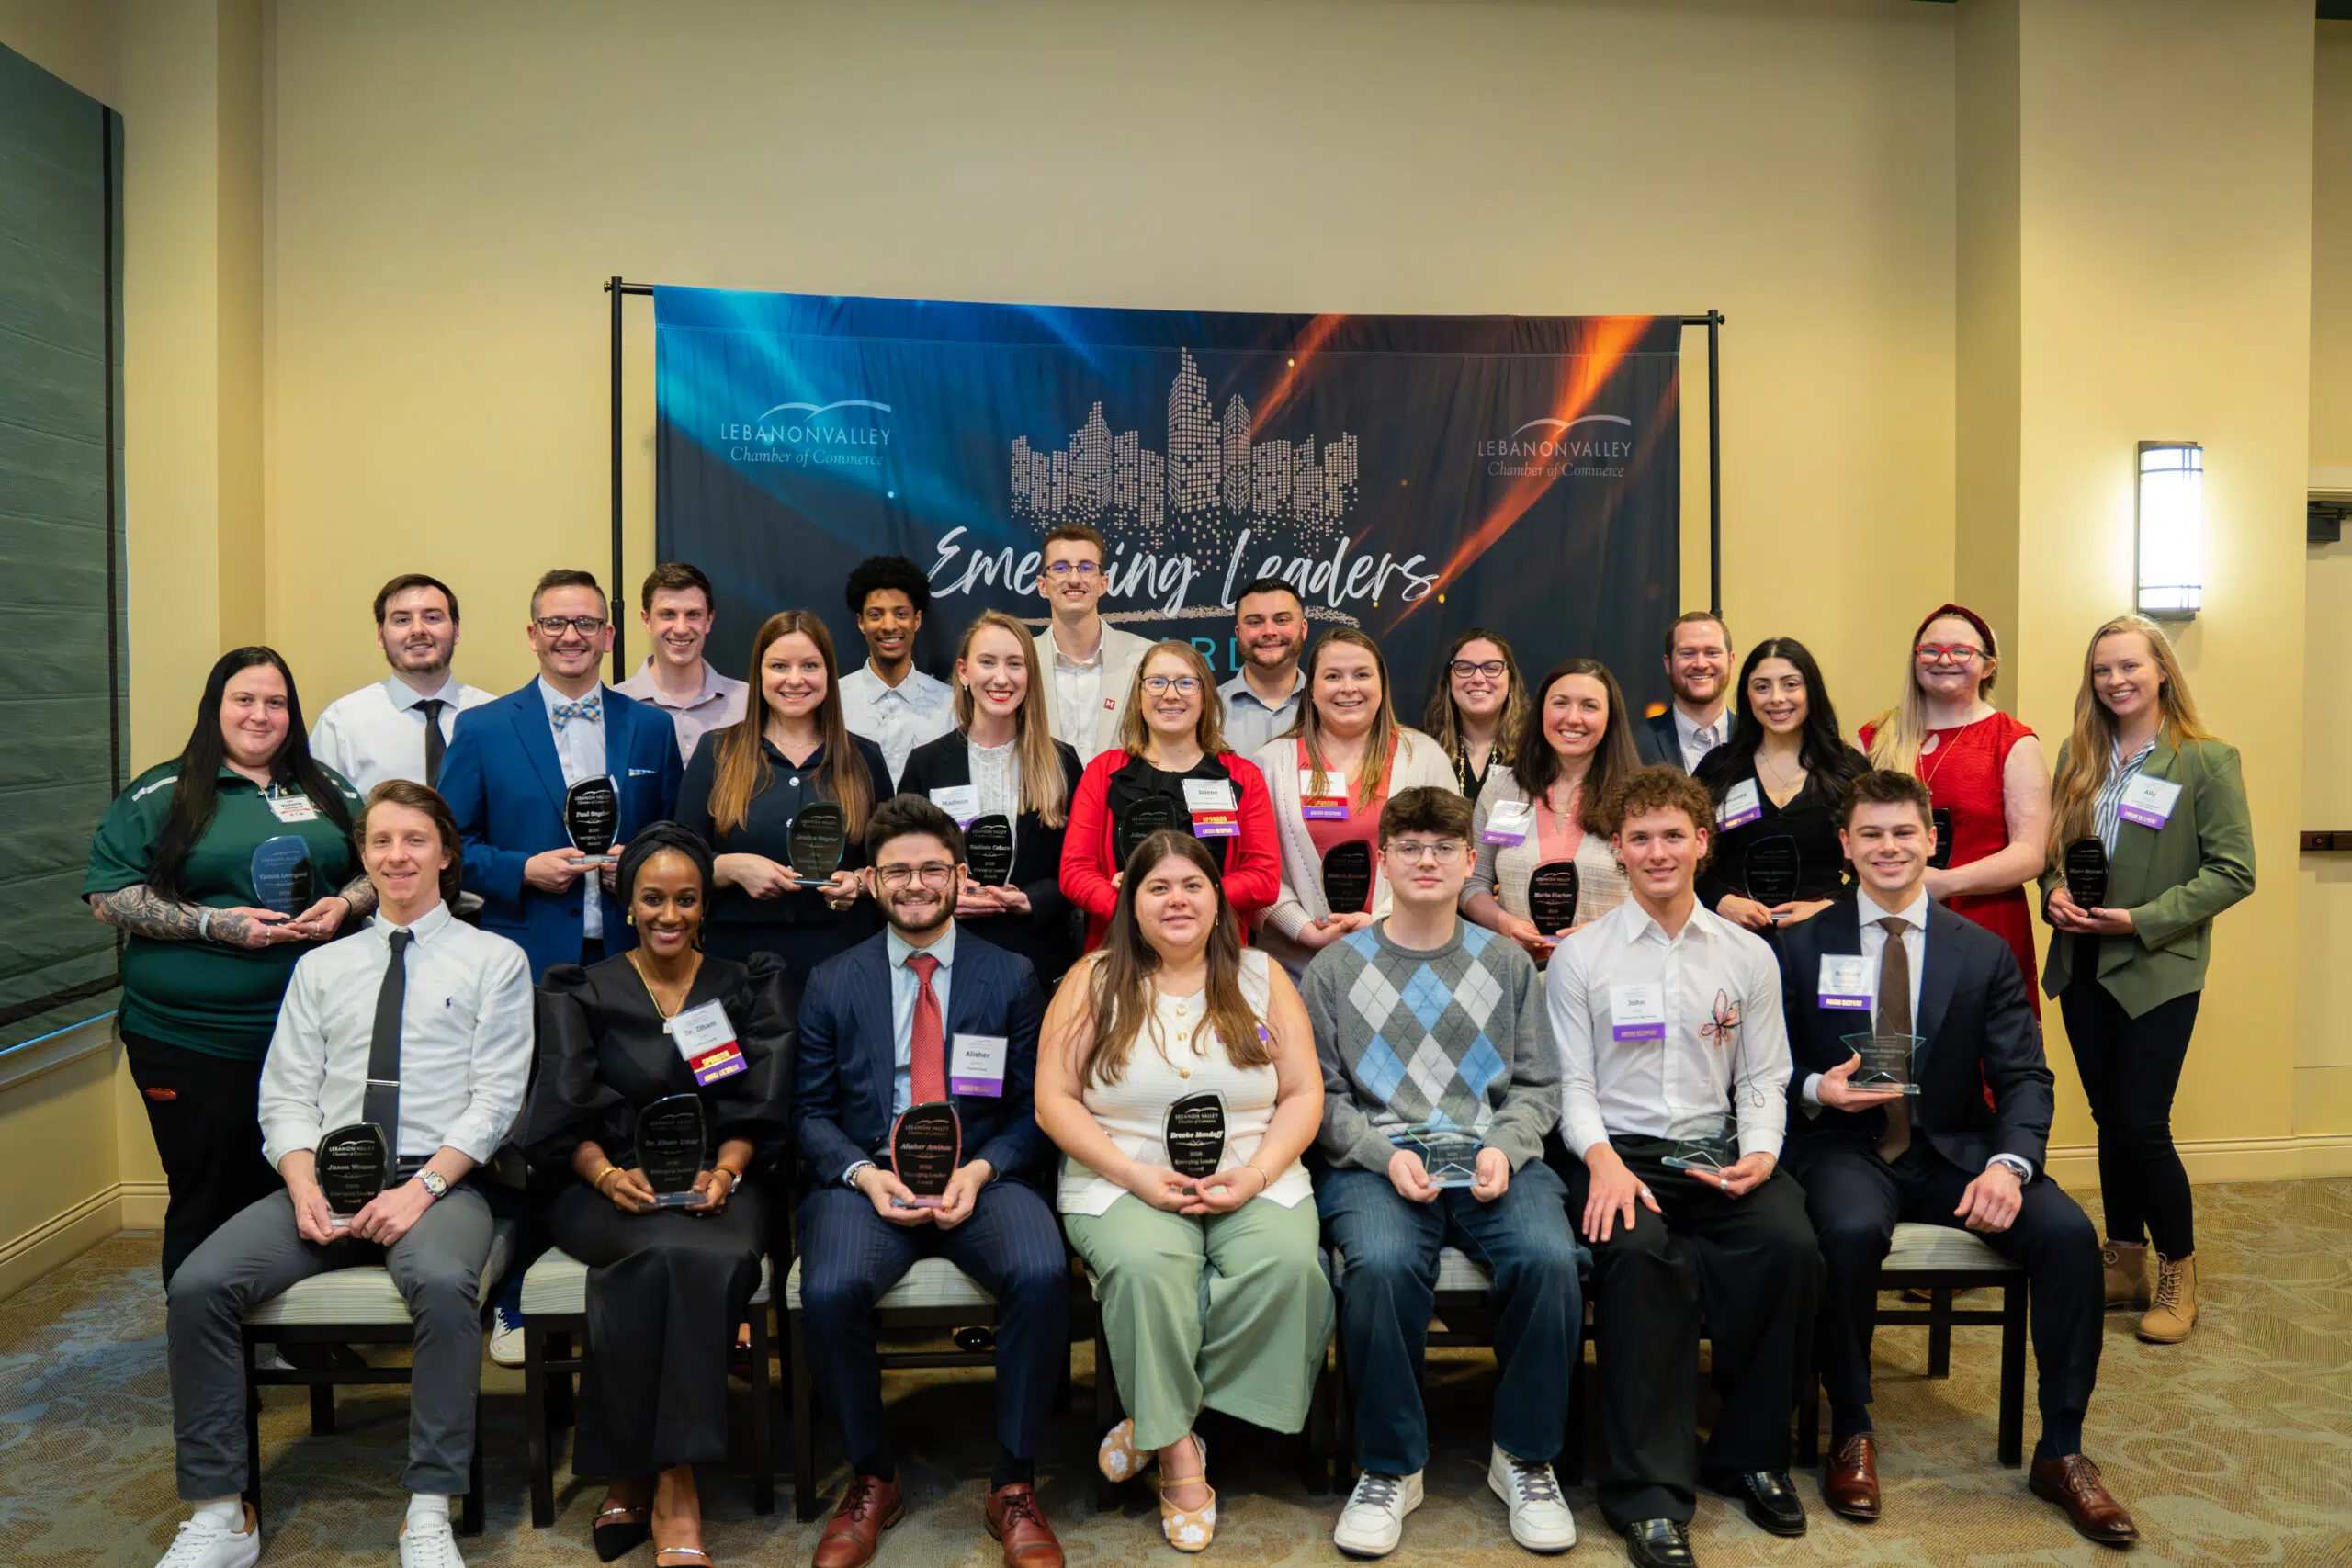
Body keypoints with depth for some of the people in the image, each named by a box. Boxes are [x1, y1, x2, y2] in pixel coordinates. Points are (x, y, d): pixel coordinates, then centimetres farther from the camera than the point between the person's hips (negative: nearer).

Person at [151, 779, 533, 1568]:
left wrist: (421, 1188, -14)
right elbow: (286, 1096, 11)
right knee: (198, 1285, -21)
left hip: (438, 1182, -4)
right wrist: (305, 1187, -8)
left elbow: (496, 1097, -1)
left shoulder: (494, 960, 7)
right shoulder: (321, 968, 18)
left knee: (443, 1283, -35)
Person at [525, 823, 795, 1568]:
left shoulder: (747, 989, 15)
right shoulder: (581, 994, 14)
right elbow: (565, 1118, 4)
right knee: (665, 1251, -36)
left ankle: (637, 1480, -25)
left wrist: (723, 1172, -13)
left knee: (706, 1259, -36)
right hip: (608, 1191, 0)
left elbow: (757, 1110, 6)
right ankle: (669, 1487, -23)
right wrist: (609, 1175, -16)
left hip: (717, 1185, 1)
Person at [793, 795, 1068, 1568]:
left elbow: (1032, 1110, 6)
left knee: (1041, 1276, -31)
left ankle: (1013, 1487, -8)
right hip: (866, 1180, 1)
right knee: (830, 1290, -30)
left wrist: (980, 1171, -13)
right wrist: (865, 1175, -11)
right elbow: (812, 1112, 8)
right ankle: (872, 1479, -1)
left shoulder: (1012, 978, 8)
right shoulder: (832, 984, 11)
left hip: (982, 1180, 0)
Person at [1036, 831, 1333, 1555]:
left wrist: (1255, 1175, -10)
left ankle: (1156, 1420, -12)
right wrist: (1137, 1177, -13)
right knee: (1144, 1266, -34)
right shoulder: (1093, 981, 5)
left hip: (1253, 1183, 2)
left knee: (1288, 1260, -29)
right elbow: (1054, 1101, -1)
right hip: (1124, 1184, -1)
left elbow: (1303, 1095, 7)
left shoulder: (1262, 978, 9)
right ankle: (1178, 1453, -14)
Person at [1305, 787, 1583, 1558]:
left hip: (1496, 1161, 2)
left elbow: (1538, 1086, 14)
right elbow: (1321, 1094, 6)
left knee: (1549, 1258, -29)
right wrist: (1386, 1154, -11)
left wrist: (1504, 1149, -6)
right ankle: (1390, 1466, -10)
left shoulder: (1506, 961, 15)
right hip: (1377, 1164, -1)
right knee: (1382, 1263, -34)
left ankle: (1524, 1457, -5)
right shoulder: (1336, 968, 9)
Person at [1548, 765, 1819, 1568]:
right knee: (1637, 1250, -34)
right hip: (1618, 1149, -2)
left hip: (1717, 1154, 3)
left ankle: (1749, 1455, -4)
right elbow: (1572, 1084, 2)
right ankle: (1650, 1492, -22)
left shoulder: (1748, 956, 12)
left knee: (1790, 1243, -27)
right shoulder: (1578, 957, 5)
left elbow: (1763, 1081, 11)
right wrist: (1603, 1160, -16)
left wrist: (1760, 1154, -8)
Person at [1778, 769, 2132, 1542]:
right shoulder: (1802, 947, 3)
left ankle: (2061, 1450, -3)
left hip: (1953, 1151, 3)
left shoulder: (1984, 953, 7)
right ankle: (1851, 1433, -11)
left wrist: (2008, 1163, -18)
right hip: (1847, 1148, -2)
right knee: (1852, 1232, -35)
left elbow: (2024, 1077, 0)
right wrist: (1814, 1090, -18)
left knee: (2068, 1232, -22)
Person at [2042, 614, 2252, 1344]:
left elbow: (2233, 871, -11)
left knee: (2143, 1127, -5)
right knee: (2111, 1121, 13)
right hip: (2083, 967, 5)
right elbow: (2053, 846, 13)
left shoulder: (2207, 761, -8)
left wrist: (2142, 920, -18)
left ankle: (2178, 1276, 15)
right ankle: (2125, 1266, 26)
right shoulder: (2078, 756, 7)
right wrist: (2054, 894, -8)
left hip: (2157, 971, -5)